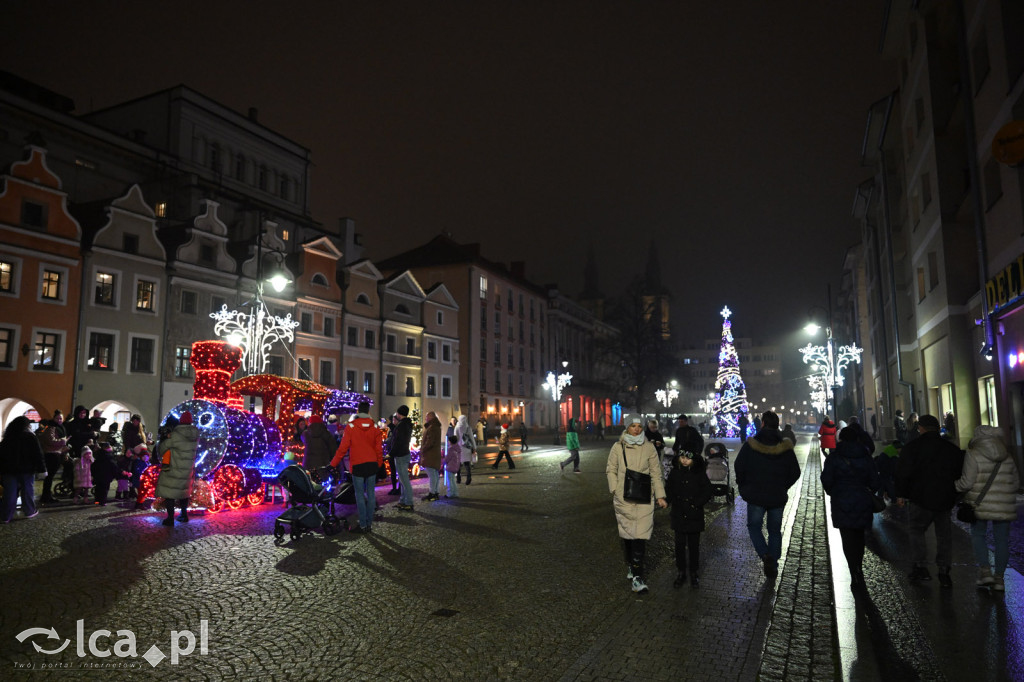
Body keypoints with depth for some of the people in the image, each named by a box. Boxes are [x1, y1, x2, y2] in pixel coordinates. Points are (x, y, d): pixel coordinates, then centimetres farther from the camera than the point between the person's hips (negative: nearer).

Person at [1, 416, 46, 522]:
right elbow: (38, 454, -10)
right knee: (28, 490, 8)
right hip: (27, 469, -4)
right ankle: (30, 512, 16)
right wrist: (42, 468, -6)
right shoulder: (30, 437, -7)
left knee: (9, 493, 6)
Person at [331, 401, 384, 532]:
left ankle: (363, 525, 2)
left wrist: (333, 464, 1)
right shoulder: (375, 427, 4)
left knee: (360, 495, 1)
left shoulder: (351, 427, -6)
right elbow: (379, 448, 6)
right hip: (372, 465, 4)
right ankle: (369, 523, 14)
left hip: (357, 465, -3)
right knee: (371, 494, 9)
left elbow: (343, 448, -7)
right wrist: (379, 465, 18)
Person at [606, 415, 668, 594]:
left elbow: (656, 473, 5)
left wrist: (660, 496, 2)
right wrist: (615, 490, -3)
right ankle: (632, 566, 30)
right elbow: (611, 470, 7)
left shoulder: (649, 448, 2)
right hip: (623, 499, 1)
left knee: (640, 536, -8)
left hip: (644, 499, -1)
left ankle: (637, 577, -5)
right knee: (627, 535, 9)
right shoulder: (618, 447, 2)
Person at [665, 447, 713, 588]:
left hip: (695, 515, -2)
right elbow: (668, 489, 10)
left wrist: (696, 503, -11)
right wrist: (670, 501, -5)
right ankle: (681, 573, 17)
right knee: (679, 544, 4)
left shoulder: (699, 473, -7)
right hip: (679, 514, 2)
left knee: (694, 545, 8)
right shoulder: (675, 472, 0)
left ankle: (694, 573, 22)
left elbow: (708, 491, -4)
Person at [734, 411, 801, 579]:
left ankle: (765, 555, -10)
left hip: (756, 495, -2)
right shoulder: (785, 447, -3)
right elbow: (795, 472, 2)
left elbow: (739, 467, -9)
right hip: (778, 497, 2)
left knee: (754, 526, 13)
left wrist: (744, 486, 7)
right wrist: (783, 487, 16)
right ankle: (773, 566, 17)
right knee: (775, 530, 15)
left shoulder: (750, 445, -10)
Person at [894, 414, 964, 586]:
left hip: (921, 499, -3)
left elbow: (903, 472, -9)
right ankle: (944, 572, 11)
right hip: (945, 499, 3)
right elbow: (960, 473, 11)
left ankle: (919, 566, 4)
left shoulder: (912, 447, -7)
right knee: (944, 535, 12)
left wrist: (900, 494, 0)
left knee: (916, 529, 11)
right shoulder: (952, 449, 5)